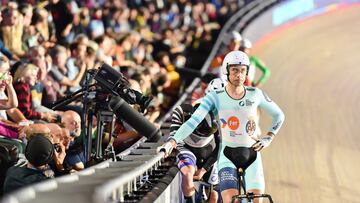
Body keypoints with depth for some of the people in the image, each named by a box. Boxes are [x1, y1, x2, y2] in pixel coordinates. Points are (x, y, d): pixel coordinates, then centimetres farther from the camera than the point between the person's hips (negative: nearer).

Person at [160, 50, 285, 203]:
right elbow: (193, 121, -18)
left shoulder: (255, 94, -2)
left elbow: (279, 115, 12)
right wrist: (173, 141, -31)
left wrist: (269, 137, -2)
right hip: (228, 155, -2)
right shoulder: (215, 97, -8)